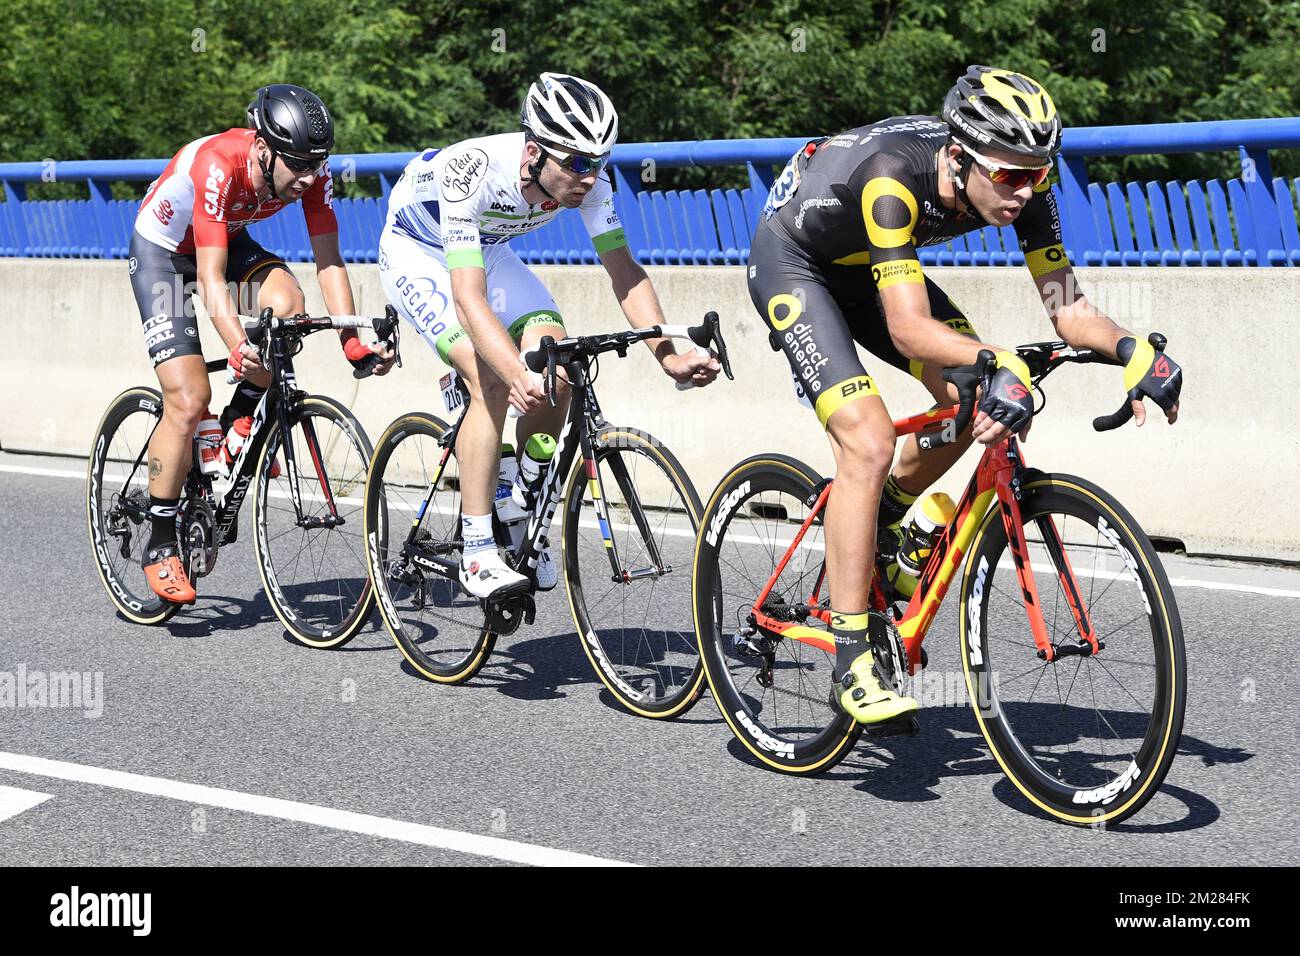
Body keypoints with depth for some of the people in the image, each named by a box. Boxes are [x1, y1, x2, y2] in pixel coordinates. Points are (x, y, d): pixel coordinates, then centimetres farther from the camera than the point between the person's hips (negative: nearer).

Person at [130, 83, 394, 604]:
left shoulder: (311, 171, -23)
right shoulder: (218, 165, -37)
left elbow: (329, 261, -19)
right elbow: (211, 277, -41)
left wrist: (353, 341, -32)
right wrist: (238, 347, -56)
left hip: (228, 238, 5)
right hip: (162, 249, -5)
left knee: (285, 302, -29)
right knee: (189, 398, -16)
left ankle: (240, 420, -2)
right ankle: (160, 546, -2)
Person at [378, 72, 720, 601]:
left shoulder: (586, 175, -24)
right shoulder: (474, 170, -40)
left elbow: (624, 271, -20)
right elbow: (469, 297, -45)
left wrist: (668, 355, -33)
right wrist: (519, 374, -59)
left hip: (487, 248, 5)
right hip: (417, 253, -5)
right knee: (493, 381, -26)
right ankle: (477, 554, -17)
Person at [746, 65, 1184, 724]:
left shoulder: (1019, 187, -20)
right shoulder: (894, 177, -39)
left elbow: (1067, 308, -20)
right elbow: (909, 327, -44)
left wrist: (1130, 350, -39)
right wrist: (1001, 363, -59)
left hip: (863, 267, 7)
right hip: (792, 262, -7)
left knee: (974, 400, -9)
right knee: (869, 442, -21)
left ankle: (883, 522, 18)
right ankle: (854, 661, -14)